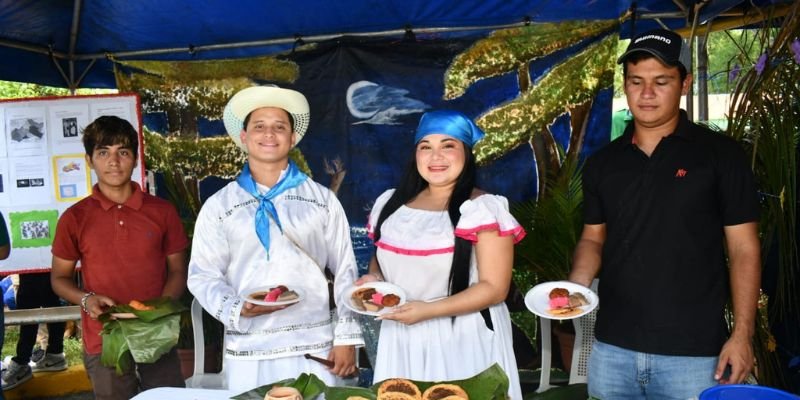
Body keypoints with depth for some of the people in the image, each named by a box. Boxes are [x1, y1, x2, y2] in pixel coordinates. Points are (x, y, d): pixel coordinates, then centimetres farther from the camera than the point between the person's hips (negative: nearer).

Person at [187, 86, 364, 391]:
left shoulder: (323, 200, 5)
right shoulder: (218, 206, 4)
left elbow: (344, 271, 5)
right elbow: (203, 275, 2)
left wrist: (347, 337, 0)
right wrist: (236, 309, -16)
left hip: (314, 347, 0)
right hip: (247, 352, 0)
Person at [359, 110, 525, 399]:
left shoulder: (484, 209, -12)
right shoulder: (390, 204, 5)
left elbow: (494, 288, -14)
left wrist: (429, 310, -21)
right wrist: (374, 278, -3)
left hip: (465, 340, -5)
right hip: (403, 340, 5)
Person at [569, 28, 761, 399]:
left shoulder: (721, 154, -4)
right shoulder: (602, 162, 6)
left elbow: (743, 249, -4)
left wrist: (742, 334, -10)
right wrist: (576, 285, -6)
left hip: (694, 352, -3)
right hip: (612, 349, 4)